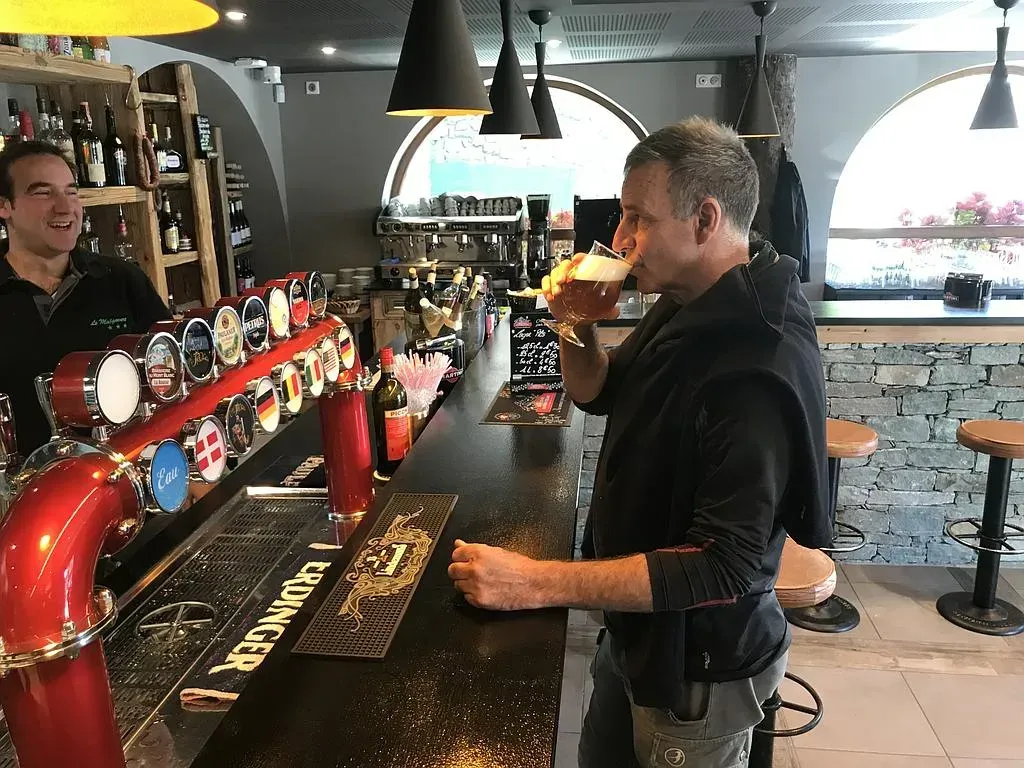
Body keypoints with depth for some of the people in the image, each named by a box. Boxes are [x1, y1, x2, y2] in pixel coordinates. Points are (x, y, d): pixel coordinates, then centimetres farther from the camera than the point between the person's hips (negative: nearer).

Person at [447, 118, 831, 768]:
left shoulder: (761, 368, -32)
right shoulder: (688, 306, -2)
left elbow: (722, 567, -33)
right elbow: (599, 394, 10)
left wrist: (535, 582, -35)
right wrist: (576, 326, -11)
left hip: (699, 671, -8)